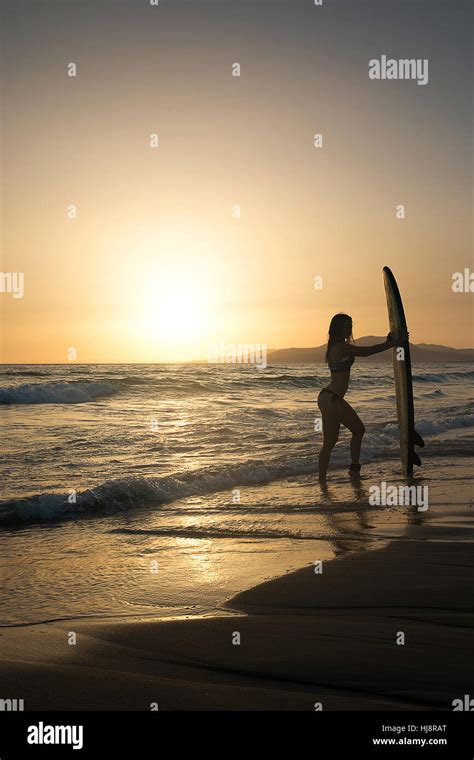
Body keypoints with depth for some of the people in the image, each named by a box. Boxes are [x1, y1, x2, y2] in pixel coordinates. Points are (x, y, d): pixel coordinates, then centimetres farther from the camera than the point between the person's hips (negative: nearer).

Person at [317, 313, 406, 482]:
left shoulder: (339, 346, 14)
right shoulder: (341, 347, -16)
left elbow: (365, 352, 19)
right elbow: (367, 351, -13)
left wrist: (388, 343, 16)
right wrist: (395, 343, -5)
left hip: (336, 399, 11)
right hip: (329, 399, -11)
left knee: (359, 429, 20)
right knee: (330, 441, -5)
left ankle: (354, 469, 28)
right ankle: (322, 481, 1)